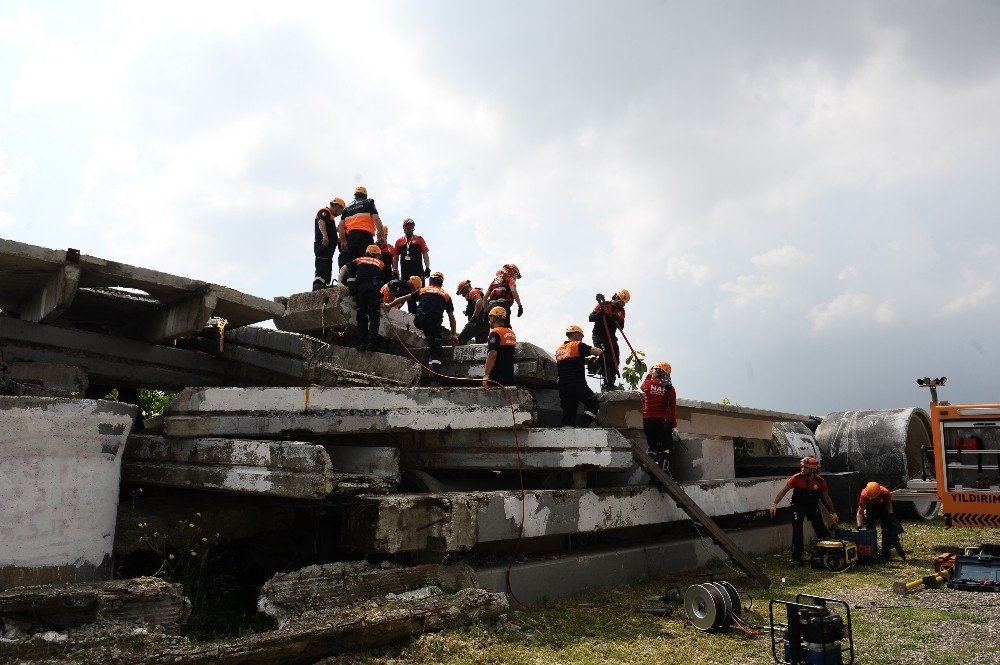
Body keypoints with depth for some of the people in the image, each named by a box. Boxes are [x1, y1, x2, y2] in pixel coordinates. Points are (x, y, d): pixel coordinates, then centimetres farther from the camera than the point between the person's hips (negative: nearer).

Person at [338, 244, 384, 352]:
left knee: (361, 316, 6)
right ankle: (372, 342, -16)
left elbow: (343, 268, 17)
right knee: (374, 316, -1)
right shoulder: (380, 263, 26)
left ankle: (362, 343, -4)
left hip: (360, 287, 2)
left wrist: (340, 283, 18)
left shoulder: (359, 260, 26)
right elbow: (383, 281, 23)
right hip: (373, 287, -1)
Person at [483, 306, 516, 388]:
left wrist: (486, 376, -20)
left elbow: (492, 355, -19)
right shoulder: (512, 333, 16)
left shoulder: (495, 333, -10)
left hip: (497, 377, -8)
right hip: (509, 376, 8)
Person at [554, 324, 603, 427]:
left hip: (562, 386, 7)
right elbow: (598, 352, -9)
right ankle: (583, 427, -9)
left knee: (568, 413, 7)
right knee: (593, 404, 6)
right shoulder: (578, 345, -3)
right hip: (578, 385, -6)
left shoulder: (559, 350, 18)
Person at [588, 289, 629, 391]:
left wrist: (616, 319, -22)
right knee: (606, 357, -20)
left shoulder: (621, 311, 8)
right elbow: (591, 318, -11)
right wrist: (600, 313, -30)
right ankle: (606, 382, -19)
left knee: (615, 359, -3)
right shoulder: (604, 305, -7)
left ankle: (611, 383, 4)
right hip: (599, 336, -6)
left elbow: (621, 327, -2)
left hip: (611, 337, 6)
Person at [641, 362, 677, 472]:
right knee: (665, 448, 3)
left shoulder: (648, 384, -3)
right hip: (664, 421, -2)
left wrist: (649, 375, 33)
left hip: (648, 421, 2)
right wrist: (674, 425, 4)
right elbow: (673, 409, -1)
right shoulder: (670, 389, -2)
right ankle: (664, 471, -8)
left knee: (652, 448, 11)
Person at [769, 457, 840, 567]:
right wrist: (774, 504, -19)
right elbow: (784, 490, -12)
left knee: (822, 531, -1)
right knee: (797, 532, -9)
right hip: (798, 507, -2)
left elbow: (826, 497, 1)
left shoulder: (820, 481, -13)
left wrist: (833, 513, 6)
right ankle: (796, 559, -4)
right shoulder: (796, 478, -18)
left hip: (813, 507, 2)